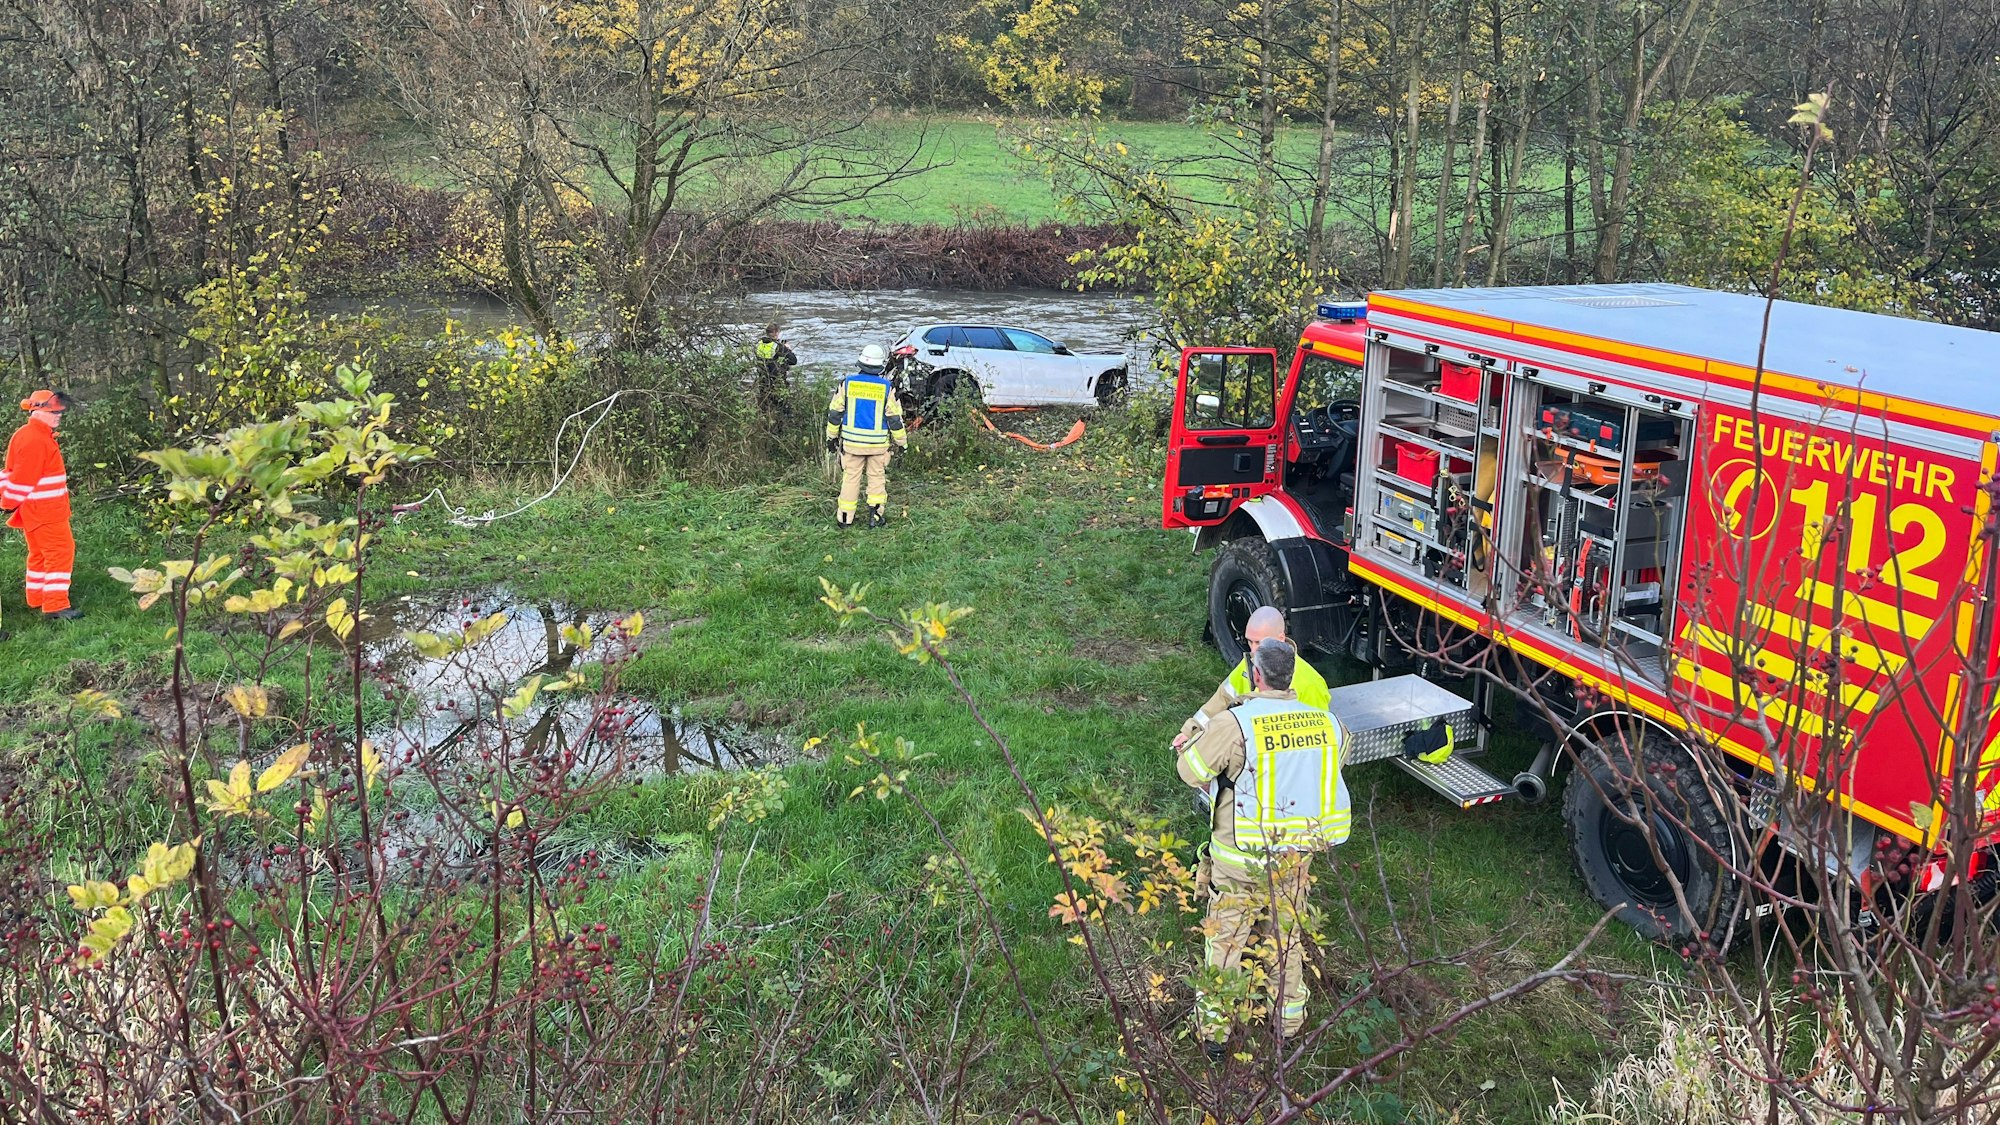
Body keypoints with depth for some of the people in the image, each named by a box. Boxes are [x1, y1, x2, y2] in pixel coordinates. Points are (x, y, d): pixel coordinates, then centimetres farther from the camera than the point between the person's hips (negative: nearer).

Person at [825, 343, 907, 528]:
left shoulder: (847, 383, -5)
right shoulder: (886, 388, -8)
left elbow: (834, 413, 0)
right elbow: (894, 419, -4)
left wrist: (831, 436, 13)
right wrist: (902, 442, 8)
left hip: (851, 441, 1)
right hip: (878, 443, -1)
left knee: (850, 477, 11)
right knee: (877, 478, 12)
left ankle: (845, 517, 15)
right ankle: (876, 516, 11)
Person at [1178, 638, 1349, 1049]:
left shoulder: (1236, 724, -24)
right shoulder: (1325, 723, -9)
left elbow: (1190, 769, -14)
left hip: (1240, 863, -4)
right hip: (1296, 858, 4)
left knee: (1224, 941, 14)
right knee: (1288, 938, 24)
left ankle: (1214, 1029, 25)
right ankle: (1289, 1021, 39)